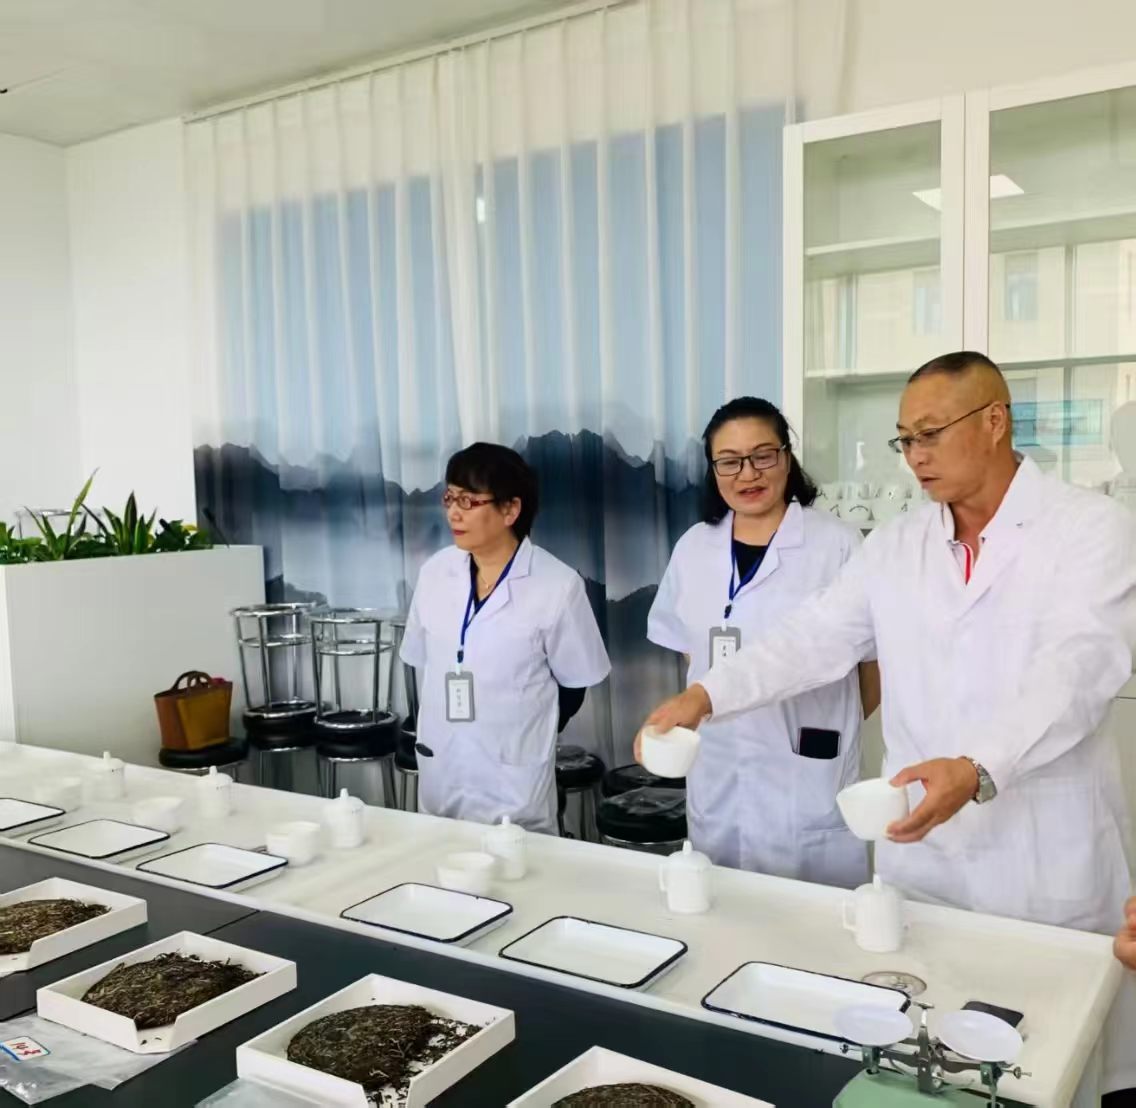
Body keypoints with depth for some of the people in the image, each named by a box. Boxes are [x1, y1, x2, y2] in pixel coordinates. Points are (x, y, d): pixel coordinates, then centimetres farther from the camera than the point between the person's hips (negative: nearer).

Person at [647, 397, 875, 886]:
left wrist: (827, 725, 0)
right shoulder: (693, 547, 5)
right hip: (718, 778, 4)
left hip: (810, 774, -4)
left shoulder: (839, 544, -10)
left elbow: (877, 655, -3)